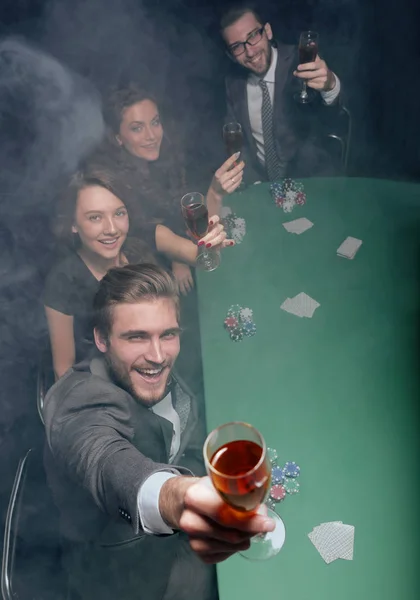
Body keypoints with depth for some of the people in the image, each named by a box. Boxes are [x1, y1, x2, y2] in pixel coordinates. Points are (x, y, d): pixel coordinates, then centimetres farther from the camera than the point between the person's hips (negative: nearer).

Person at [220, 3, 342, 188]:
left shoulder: (299, 61, -12)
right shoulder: (233, 82, 0)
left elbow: (326, 112, -28)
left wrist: (330, 85, -51)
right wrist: (247, 176, -7)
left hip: (307, 176, -2)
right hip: (258, 177, 2)